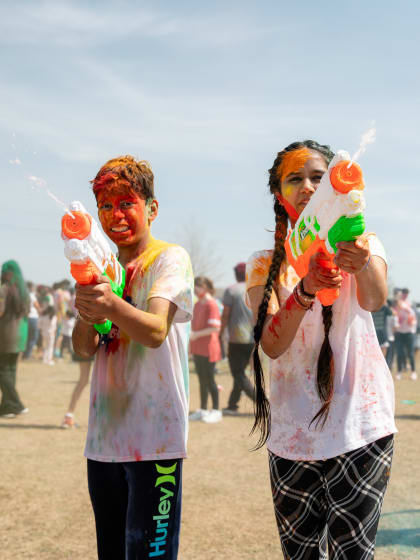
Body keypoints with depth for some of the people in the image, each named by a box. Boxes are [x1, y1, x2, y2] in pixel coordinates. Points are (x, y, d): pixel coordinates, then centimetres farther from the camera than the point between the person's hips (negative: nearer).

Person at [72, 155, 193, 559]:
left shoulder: (171, 258, -5)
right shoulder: (102, 270, 13)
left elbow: (156, 331, -22)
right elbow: (83, 349, 5)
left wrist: (112, 305, -41)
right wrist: (85, 315, -16)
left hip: (154, 435, -6)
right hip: (104, 435, 6)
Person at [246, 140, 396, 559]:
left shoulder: (360, 245, 2)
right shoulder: (265, 265, 4)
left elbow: (375, 300, -21)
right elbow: (272, 345, -12)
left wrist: (363, 263, -44)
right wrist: (306, 290, -30)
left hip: (360, 427, -2)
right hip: (292, 432, 2)